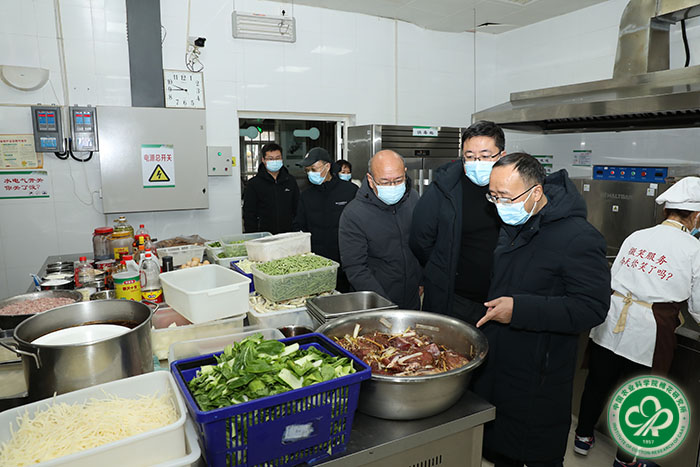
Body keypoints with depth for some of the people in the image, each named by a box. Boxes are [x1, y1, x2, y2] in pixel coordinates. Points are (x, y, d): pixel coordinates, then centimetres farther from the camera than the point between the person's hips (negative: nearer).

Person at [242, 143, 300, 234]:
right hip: (264, 235, -2)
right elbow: (248, 214, 0)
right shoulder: (254, 184, 0)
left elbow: (297, 209, 13)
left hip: (288, 233, 3)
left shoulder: (290, 181, 9)